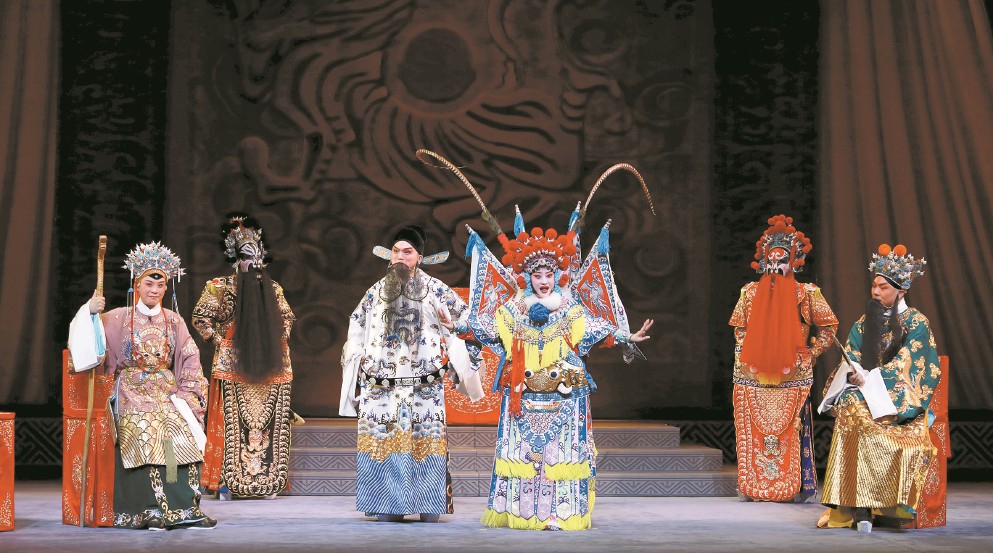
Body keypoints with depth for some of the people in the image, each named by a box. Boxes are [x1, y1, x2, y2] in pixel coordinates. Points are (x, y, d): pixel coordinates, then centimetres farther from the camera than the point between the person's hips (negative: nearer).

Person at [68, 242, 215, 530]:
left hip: (167, 391, 2)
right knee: (145, 432, -28)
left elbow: (189, 359, 10)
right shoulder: (118, 318, 5)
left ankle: (188, 508, -21)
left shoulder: (173, 320, 12)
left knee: (184, 431, -24)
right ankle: (153, 510, -25)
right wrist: (91, 312, -16)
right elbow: (90, 345, -2)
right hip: (132, 392, -2)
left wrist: (187, 395, -2)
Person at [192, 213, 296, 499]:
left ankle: (268, 480, 6)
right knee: (232, 423, -7)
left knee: (269, 426, 1)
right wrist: (218, 341, -5)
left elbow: (287, 317, 25)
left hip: (269, 367, 4)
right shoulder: (221, 287, 0)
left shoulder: (272, 288, 13)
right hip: (234, 367, -4)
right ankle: (226, 481, -3)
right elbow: (200, 317, 1)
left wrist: (279, 340, 11)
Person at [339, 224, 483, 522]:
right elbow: (357, 328, 23)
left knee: (426, 439, -6)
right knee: (383, 439, -3)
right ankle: (387, 505, 2)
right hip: (382, 384, 2)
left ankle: (428, 505, 0)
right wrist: (359, 362, 16)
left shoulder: (434, 290, 5)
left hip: (425, 384, -2)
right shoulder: (376, 292, 13)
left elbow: (465, 319, 11)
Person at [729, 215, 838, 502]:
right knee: (753, 431, 1)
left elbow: (828, 326, 7)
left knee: (790, 432, -3)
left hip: (791, 377, -2)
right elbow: (739, 329, 14)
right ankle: (752, 486, 6)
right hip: (754, 377, 2)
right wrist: (742, 364, 5)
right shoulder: (751, 292, 9)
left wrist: (809, 356, 1)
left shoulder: (805, 294, 2)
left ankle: (795, 487, 2)